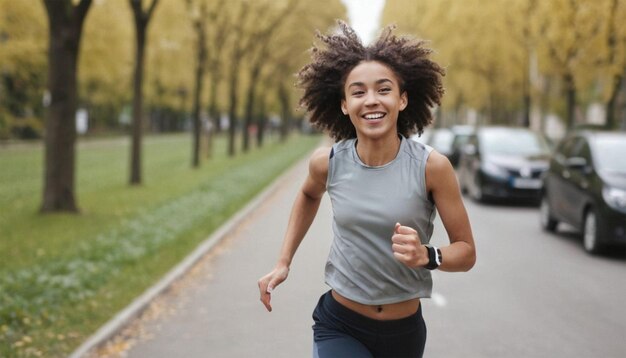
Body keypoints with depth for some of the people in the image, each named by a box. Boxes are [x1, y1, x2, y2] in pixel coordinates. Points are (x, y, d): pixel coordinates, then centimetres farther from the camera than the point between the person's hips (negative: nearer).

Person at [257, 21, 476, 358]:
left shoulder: (431, 166, -15)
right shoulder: (327, 162, -9)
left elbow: (466, 251, -8)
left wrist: (426, 255, -27)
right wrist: (283, 262, 9)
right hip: (339, 325, 0)